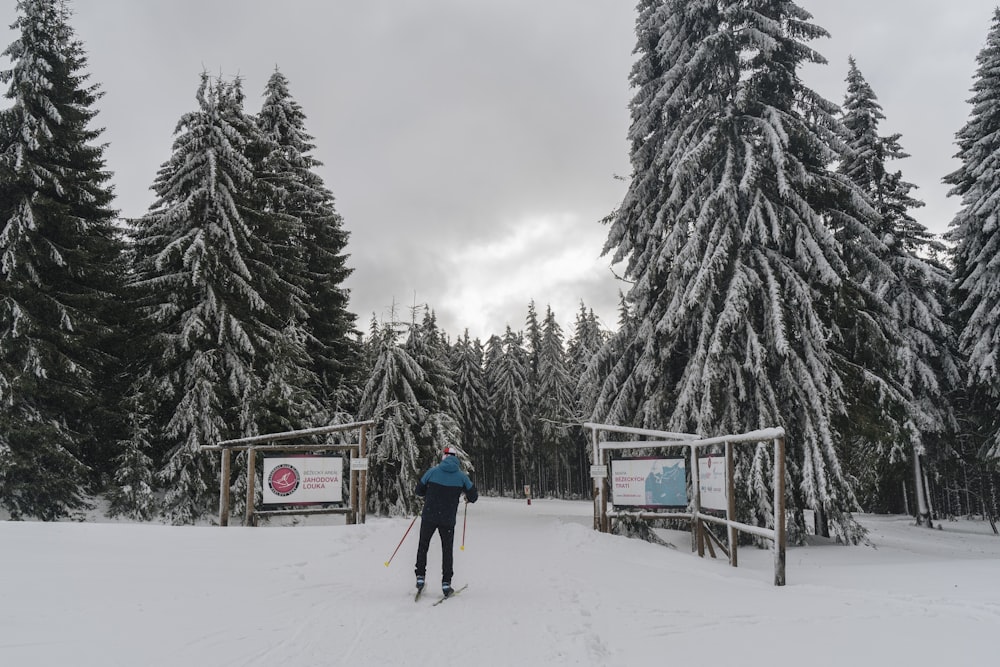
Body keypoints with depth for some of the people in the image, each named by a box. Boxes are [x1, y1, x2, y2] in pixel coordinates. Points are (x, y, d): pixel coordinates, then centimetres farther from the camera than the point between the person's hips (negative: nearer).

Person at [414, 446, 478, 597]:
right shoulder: (461, 476, -1)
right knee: (447, 550, 12)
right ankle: (446, 582, 7)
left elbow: (419, 490, 6)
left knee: (423, 546, 17)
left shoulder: (433, 471, -3)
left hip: (429, 517, 0)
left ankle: (420, 576, 15)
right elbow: (473, 496, 5)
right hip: (448, 520, 0)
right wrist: (468, 499, 27)